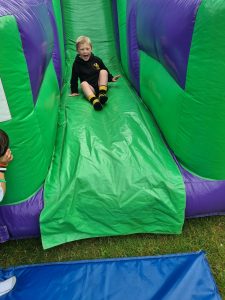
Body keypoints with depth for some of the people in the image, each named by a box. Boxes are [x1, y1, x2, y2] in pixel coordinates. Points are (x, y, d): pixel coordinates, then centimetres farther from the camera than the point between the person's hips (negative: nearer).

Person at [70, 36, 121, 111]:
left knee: (103, 71, -19)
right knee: (83, 83, -32)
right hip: (89, 88, -2)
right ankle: (94, 100, -56)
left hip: (101, 85, 2)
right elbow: (74, 78, 2)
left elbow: (106, 70, 19)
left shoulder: (96, 60, 4)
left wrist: (111, 78, 11)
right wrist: (74, 91, 1)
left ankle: (102, 94, -32)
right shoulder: (77, 63, -2)